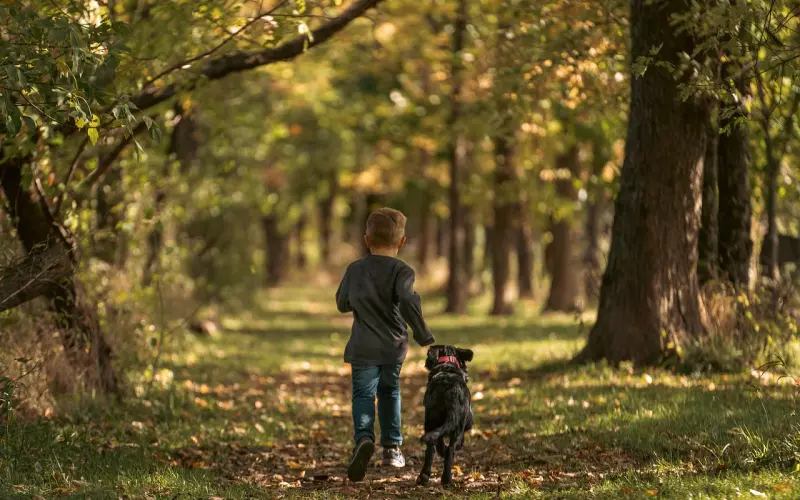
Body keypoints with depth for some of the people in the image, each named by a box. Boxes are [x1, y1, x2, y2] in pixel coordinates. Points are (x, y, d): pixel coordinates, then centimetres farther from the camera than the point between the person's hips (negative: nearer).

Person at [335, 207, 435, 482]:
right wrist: (424, 337, -16)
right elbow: (408, 302, -23)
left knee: (363, 394, -4)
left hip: (363, 347, 0)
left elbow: (342, 304, 14)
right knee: (389, 392, 21)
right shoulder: (401, 271, -7)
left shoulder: (354, 270, 4)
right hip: (394, 347, 0)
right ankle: (392, 446, 23)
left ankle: (364, 438, -32)